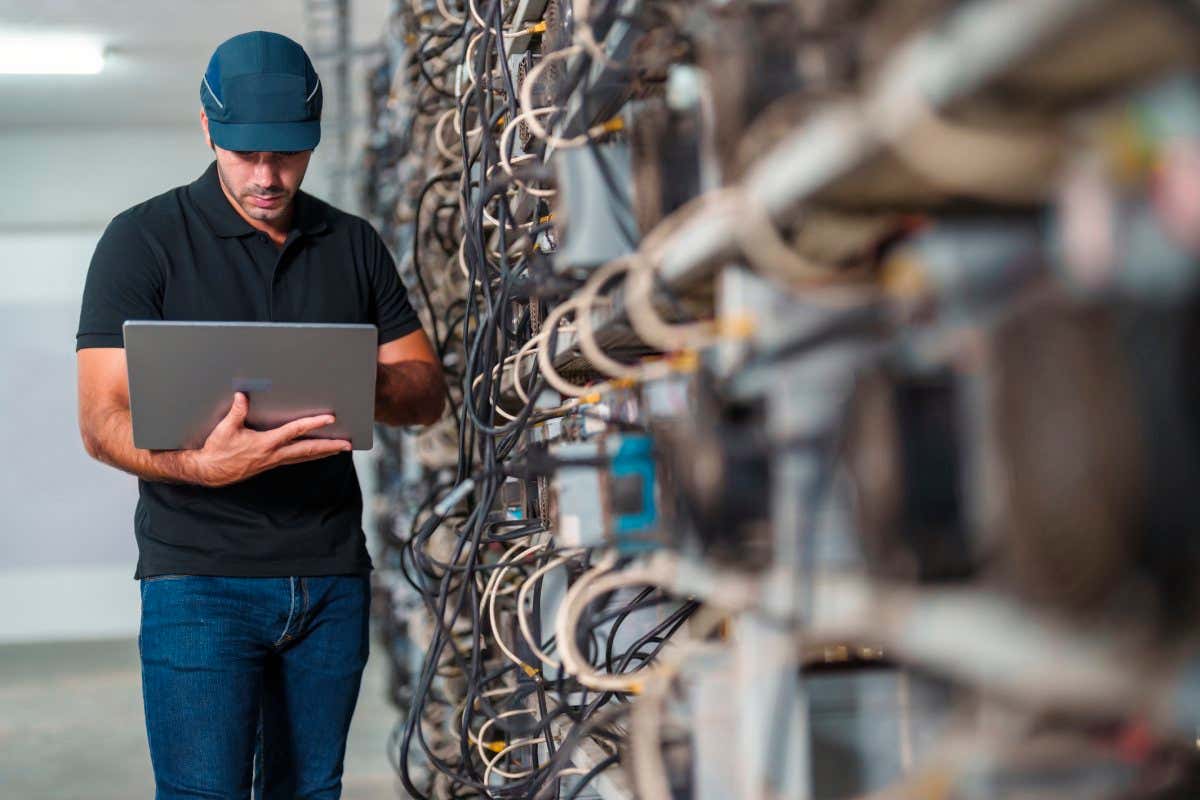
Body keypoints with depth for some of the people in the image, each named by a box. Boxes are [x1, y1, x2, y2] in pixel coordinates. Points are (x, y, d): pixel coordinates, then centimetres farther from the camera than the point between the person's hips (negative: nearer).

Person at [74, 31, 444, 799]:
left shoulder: (354, 245, 12)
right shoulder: (143, 240, -2)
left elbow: (428, 391, 11)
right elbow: (103, 422, -8)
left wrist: (368, 383, -13)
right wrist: (204, 464, -29)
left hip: (333, 576, 4)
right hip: (202, 576, -4)